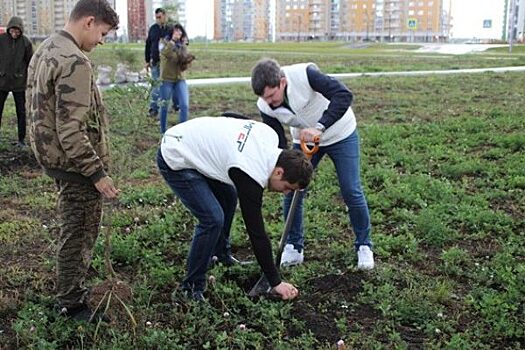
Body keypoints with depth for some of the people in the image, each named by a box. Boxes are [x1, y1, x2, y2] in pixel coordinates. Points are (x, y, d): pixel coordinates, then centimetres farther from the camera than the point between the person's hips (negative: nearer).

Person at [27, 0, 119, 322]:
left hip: (51, 154, 10)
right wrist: (98, 173, -21)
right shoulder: (75, 63, -23)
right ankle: (72, 304, 18)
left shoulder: (45, 50, 11)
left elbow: (36, 105, 19)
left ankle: (72, 287, 38)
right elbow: (71, 131, -26)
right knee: (79, 232, 4)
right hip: (75, 162, -10)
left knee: (73, 228, 22)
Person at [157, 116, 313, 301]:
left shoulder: (270, 136, -6)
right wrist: (276, 282, -12)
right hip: (175, 160, -10)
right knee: (213, 219, -16)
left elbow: (228, 117, 13)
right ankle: (192, 285, 0)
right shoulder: (251, 176, -27)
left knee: (228, 197, 18)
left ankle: (221, 255, 36)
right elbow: (256, 232, -21)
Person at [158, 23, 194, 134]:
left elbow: (183, 67, 5)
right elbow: (166, 53, -26)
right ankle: (163, 131, 20)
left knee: (184, 105, -8)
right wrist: (173, 40, -28)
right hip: (166, 79, -3)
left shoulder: (183, 46, 7)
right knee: (164, 106, 6)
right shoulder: (164, 42, -2)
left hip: (180, 79, 3)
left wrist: (187, 61, -14)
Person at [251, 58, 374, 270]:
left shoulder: (304, 74, -35)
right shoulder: (265, 106, -20)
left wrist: (319, 127, -49)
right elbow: (278, 143, -13)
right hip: (304, 140, 4)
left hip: (341, 135, -4)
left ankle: (364, 246, 18)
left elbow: (344, 95, -42)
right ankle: (294, 248, 17)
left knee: (352, 193, -2)